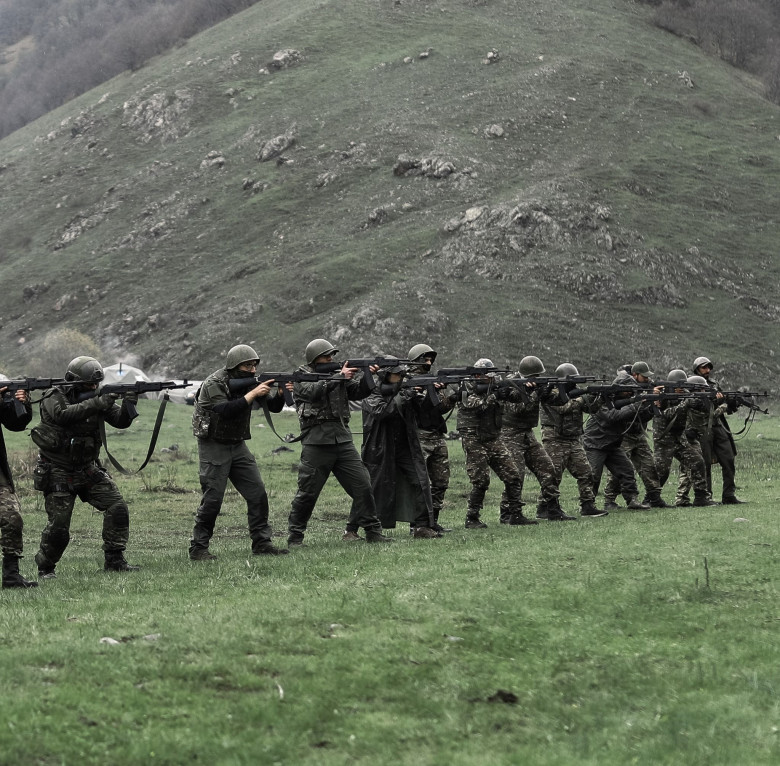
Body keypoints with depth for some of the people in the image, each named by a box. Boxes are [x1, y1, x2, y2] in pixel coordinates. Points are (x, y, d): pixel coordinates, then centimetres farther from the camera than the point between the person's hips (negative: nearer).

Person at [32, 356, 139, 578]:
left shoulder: (96, 398, 2)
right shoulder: (54, 398, -12)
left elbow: (121, 421, -4)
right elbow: (64, 414, -33)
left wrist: (129, 403, -24)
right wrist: (96, 404, -39)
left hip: (89, 470, 5)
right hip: (59, 474, -5)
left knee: (117, 508, -8)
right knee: (58, 526, -9)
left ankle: (114, 561, 2)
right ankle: (45, 567, 13)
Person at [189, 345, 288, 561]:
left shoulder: (250, 381, 3)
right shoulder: (214, 384, -17)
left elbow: (274, 406, 2)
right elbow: (225, 411, -31)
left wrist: (281, 392, -19)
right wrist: (253, 394, -30)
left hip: (238, 446, 7)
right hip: (214, 447, -7)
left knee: (258, 494, 1)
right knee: (212, 500, -8)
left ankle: (261, 543, 9)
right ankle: (198, 548, 1)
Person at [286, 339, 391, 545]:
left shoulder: (338, 374, 16)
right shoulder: (301, 378, 2)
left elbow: (358, 392, 6)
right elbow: (313, 391, -18)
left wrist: (367, 376, -12)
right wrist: (339, 377, -21)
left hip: (343, 440, 5)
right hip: (316, 442, -5)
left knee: (363, 486, 0)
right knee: (307, 493, -1)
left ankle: (373, 531, 8)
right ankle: (295, 536, 10)